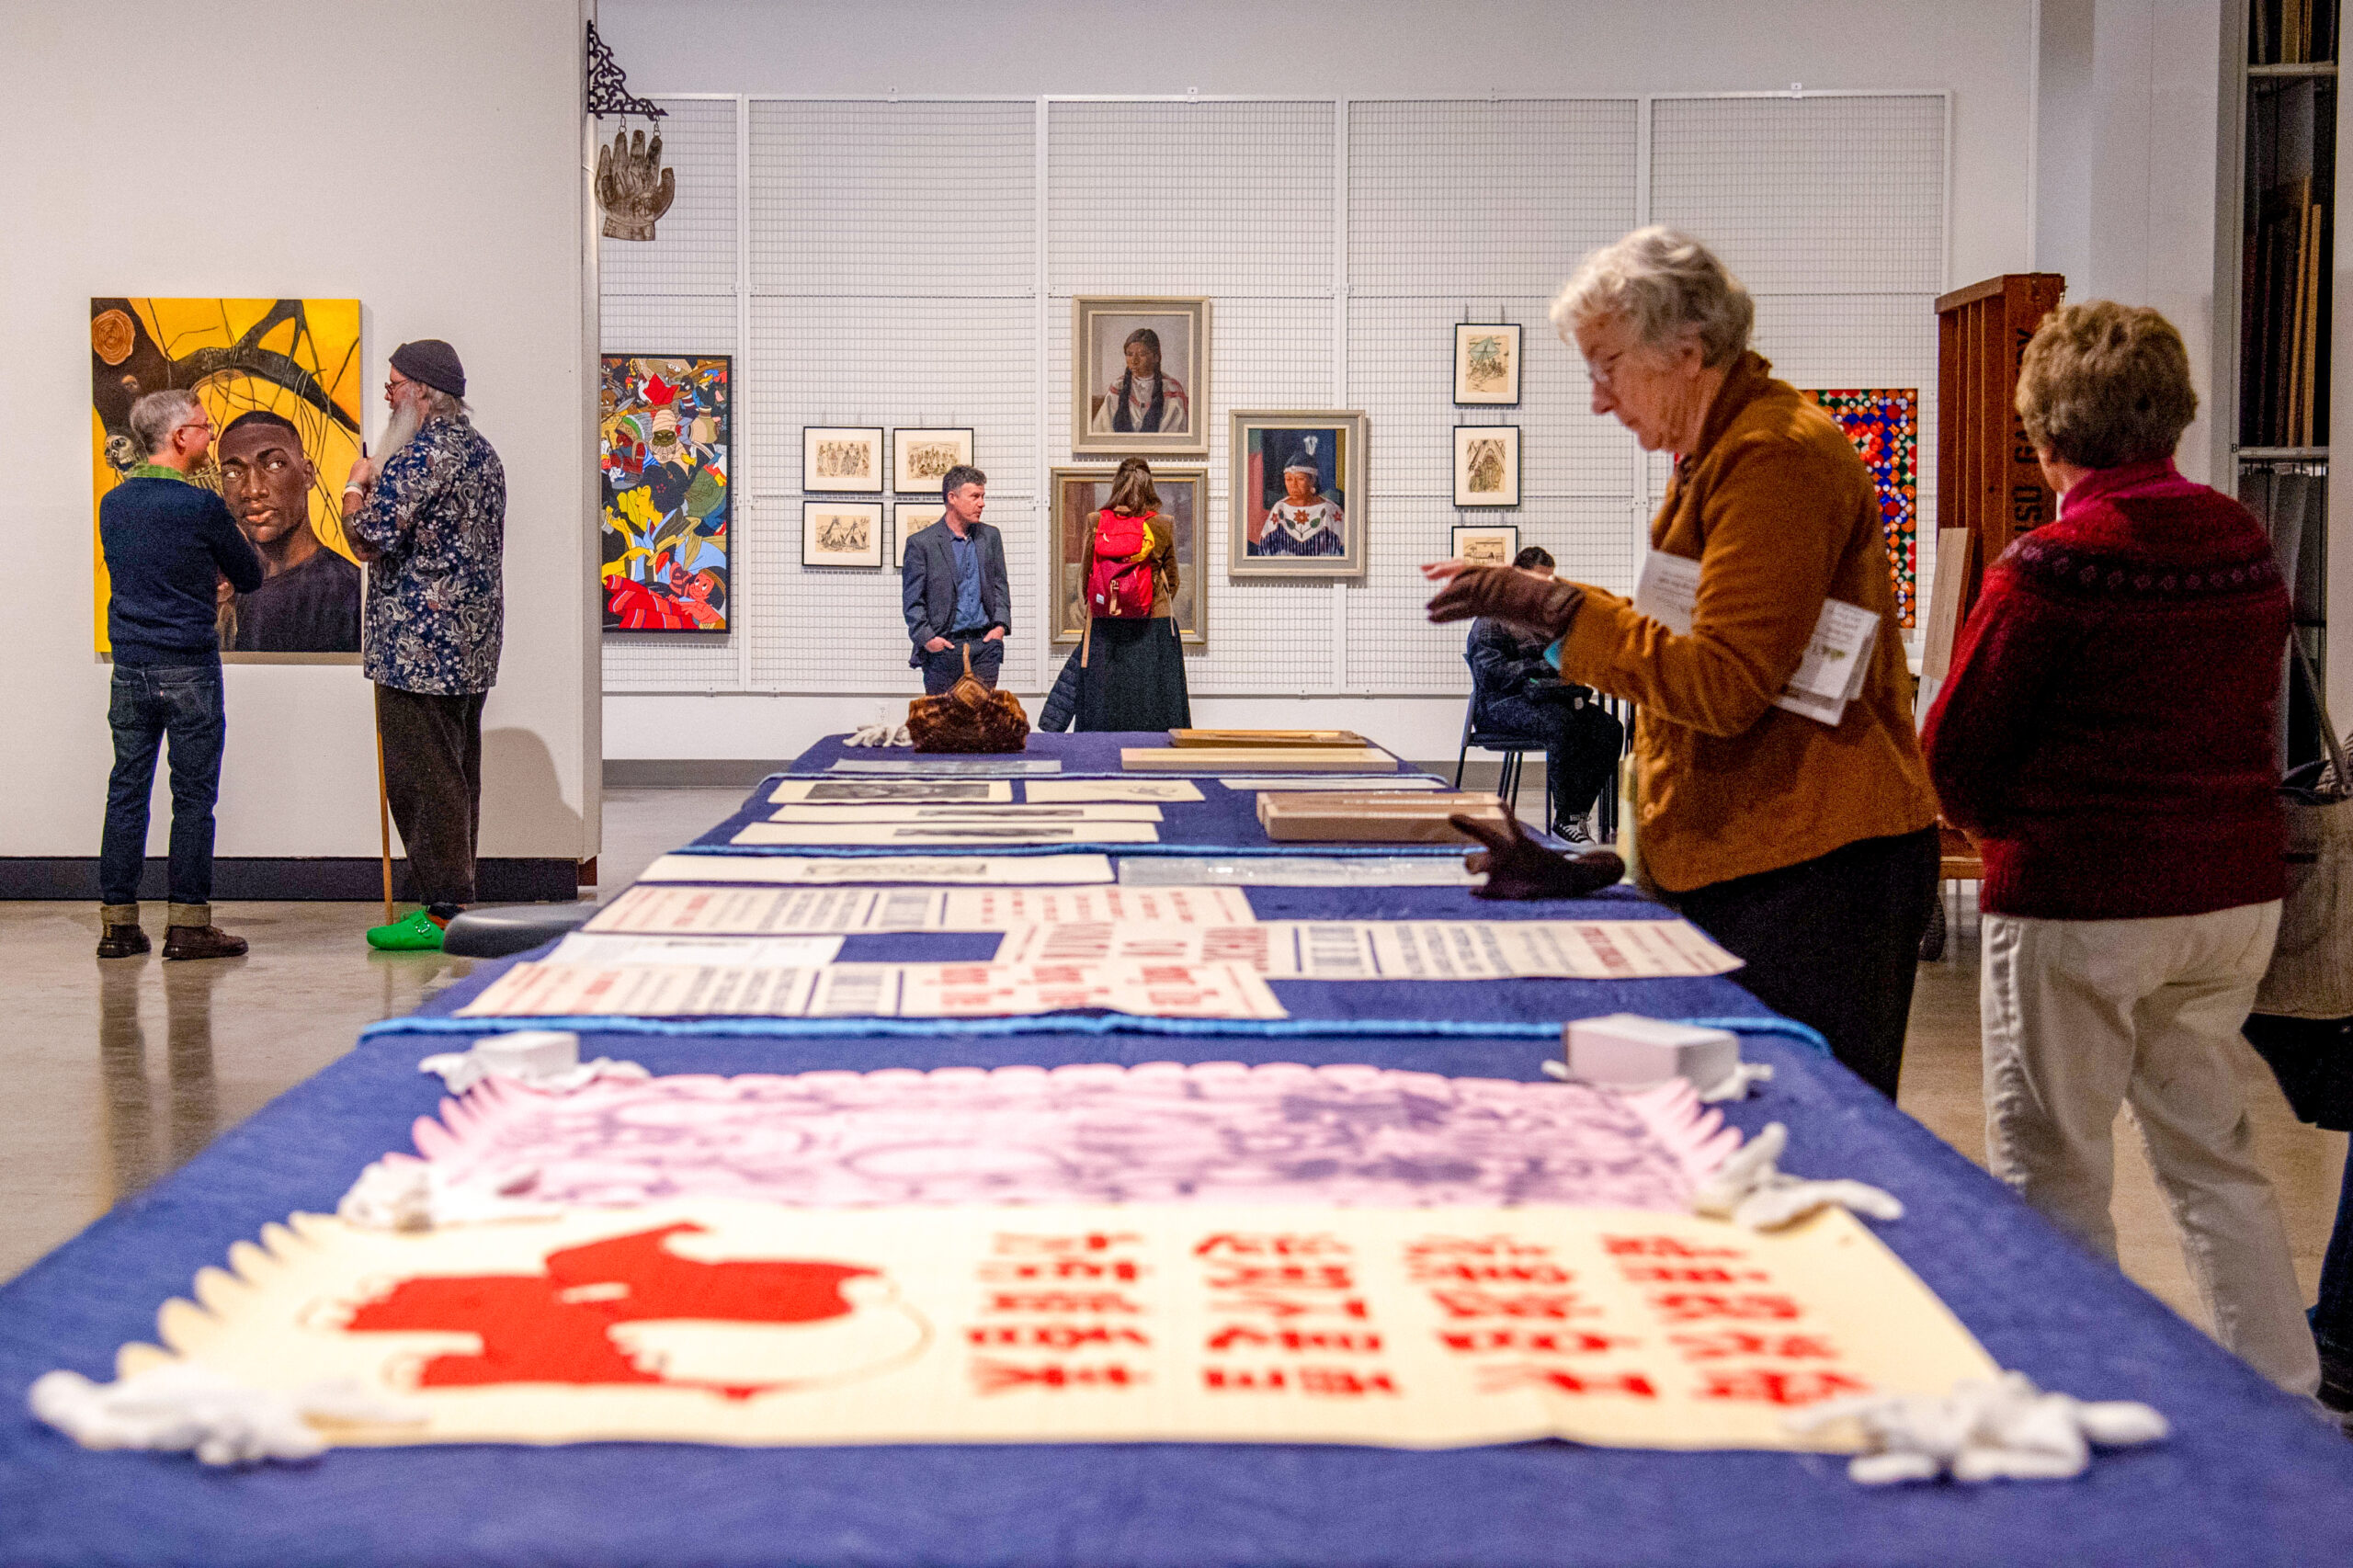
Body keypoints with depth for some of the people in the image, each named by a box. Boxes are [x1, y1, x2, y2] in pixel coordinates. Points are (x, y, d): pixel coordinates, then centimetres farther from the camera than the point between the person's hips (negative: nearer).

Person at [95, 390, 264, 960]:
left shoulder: (112, 503, 7)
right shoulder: (201, 506, -11)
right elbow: (250, 578, 0)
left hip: (129, 667, 6)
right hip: (189, 667, -6)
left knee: (126, 792, 8)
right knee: (193, 796, 0)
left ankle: (117, 923, 10)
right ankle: (188, 925, 1)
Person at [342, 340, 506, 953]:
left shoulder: (420, 454, -15)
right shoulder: (481, 450, 16)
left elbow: (371, 538, -20)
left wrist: (357, 486, -3)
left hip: (420, 645, -10)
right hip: (472, 642, 10)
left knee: (421, 776, -6)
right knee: (458, 774, 13)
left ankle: (441, 910, -5)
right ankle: (456, 897, 17)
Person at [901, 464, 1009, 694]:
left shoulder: (990, 537, 13)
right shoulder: (921, 543, -1)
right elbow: (912, 601, -1)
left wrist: (1001, 624, 2)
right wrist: (926, 638, -12)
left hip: (984, 643, 4)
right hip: (943, 646, -3)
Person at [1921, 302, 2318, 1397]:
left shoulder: (2051, 568, -15)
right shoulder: (2248, 547, 3)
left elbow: (1953, 755, -9)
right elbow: (2253, 716, 14)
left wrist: (2008, 828, 10)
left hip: (2079, 905, -6)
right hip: (2238, 895, 6)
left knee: (2050, 1182, 6)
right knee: (2213, 1153, 17)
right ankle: (2285, 1399, 18)